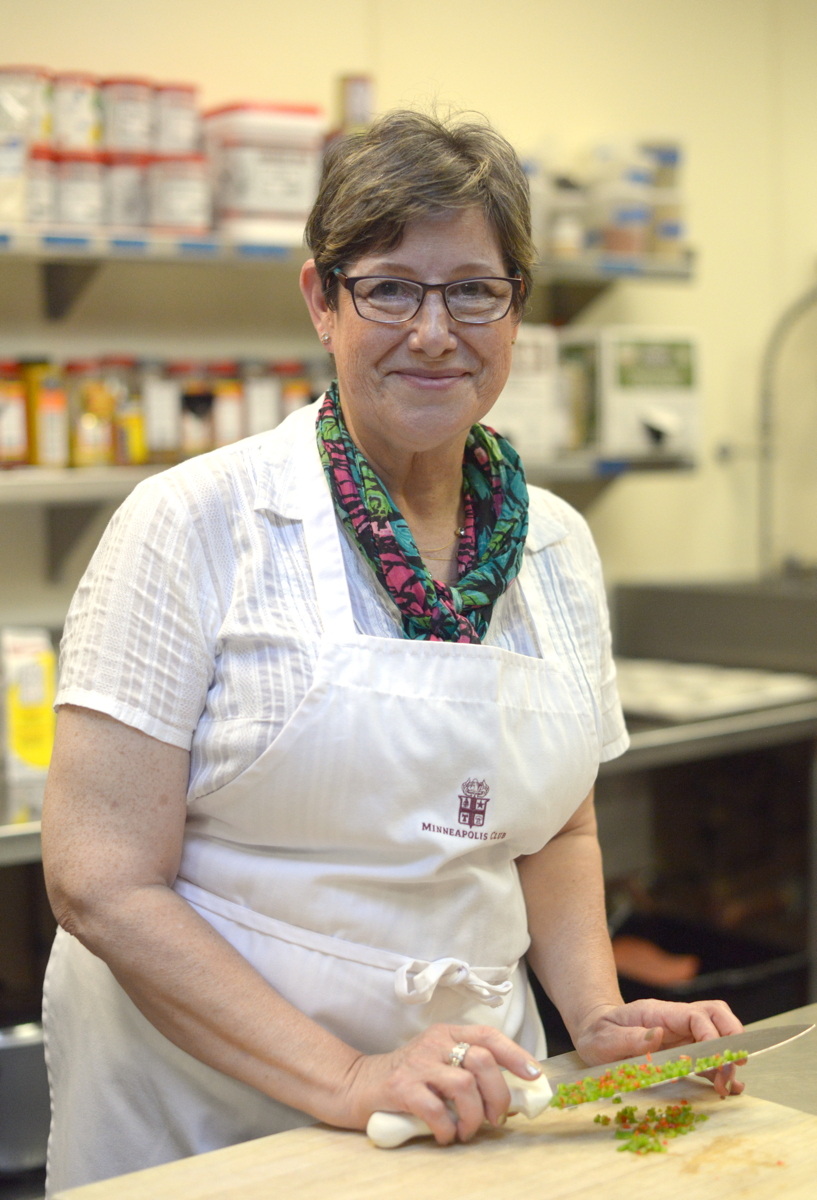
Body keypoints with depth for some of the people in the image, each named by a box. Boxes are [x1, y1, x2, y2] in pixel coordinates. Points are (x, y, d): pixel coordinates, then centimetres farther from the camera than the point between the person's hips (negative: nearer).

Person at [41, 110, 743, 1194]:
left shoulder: (558, 548, 2)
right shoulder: (193, 524, -14)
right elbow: (103, 883, -16)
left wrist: (599, 1016, -2)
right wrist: (344, 1078, -22)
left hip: (469, 1106, 4)